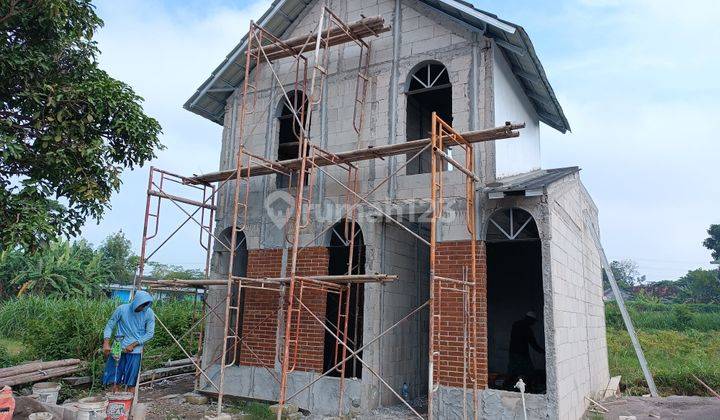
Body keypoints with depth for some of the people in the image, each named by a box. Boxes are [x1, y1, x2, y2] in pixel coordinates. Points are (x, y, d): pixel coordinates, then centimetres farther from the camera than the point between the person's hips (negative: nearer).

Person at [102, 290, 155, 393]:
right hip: (118, 349, 1)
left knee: (131, 382, 4)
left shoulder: (149, 313, -8)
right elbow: (110, 326, 1)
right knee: (115, 380, 5)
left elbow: (150, 333, -5)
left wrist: (133, 345, -11)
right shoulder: (122, 309, -8)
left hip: (135, 351, -1)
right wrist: (106, 343, -11)